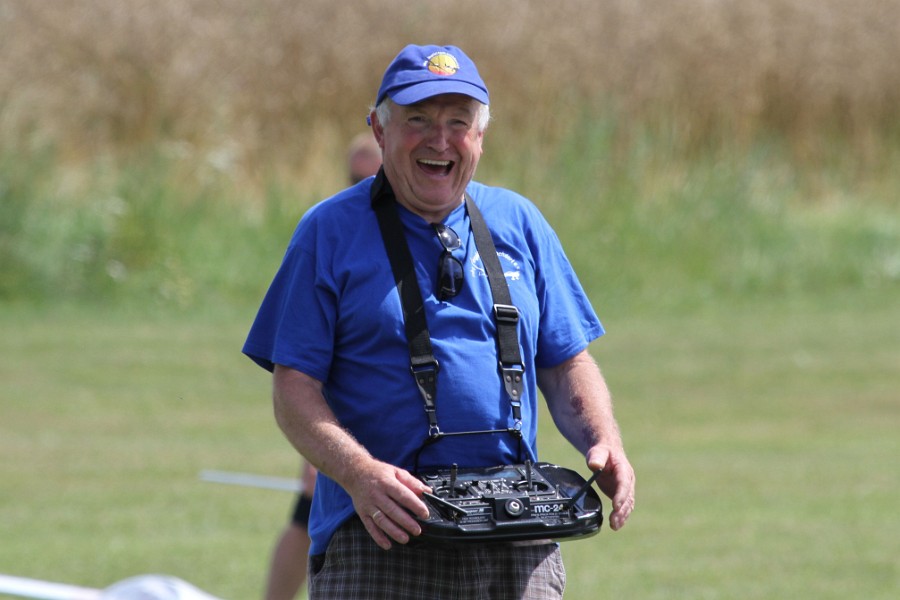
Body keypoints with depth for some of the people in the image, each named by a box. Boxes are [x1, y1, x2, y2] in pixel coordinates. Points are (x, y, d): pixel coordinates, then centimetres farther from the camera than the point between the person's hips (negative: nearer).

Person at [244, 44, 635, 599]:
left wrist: (604, 444, -3)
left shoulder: (519, 224, 14)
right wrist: (358, 474, -20)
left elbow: (567, 364, 17)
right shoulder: (330, 232, 3)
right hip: (380, 532, -3)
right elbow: (294, 386, -3)